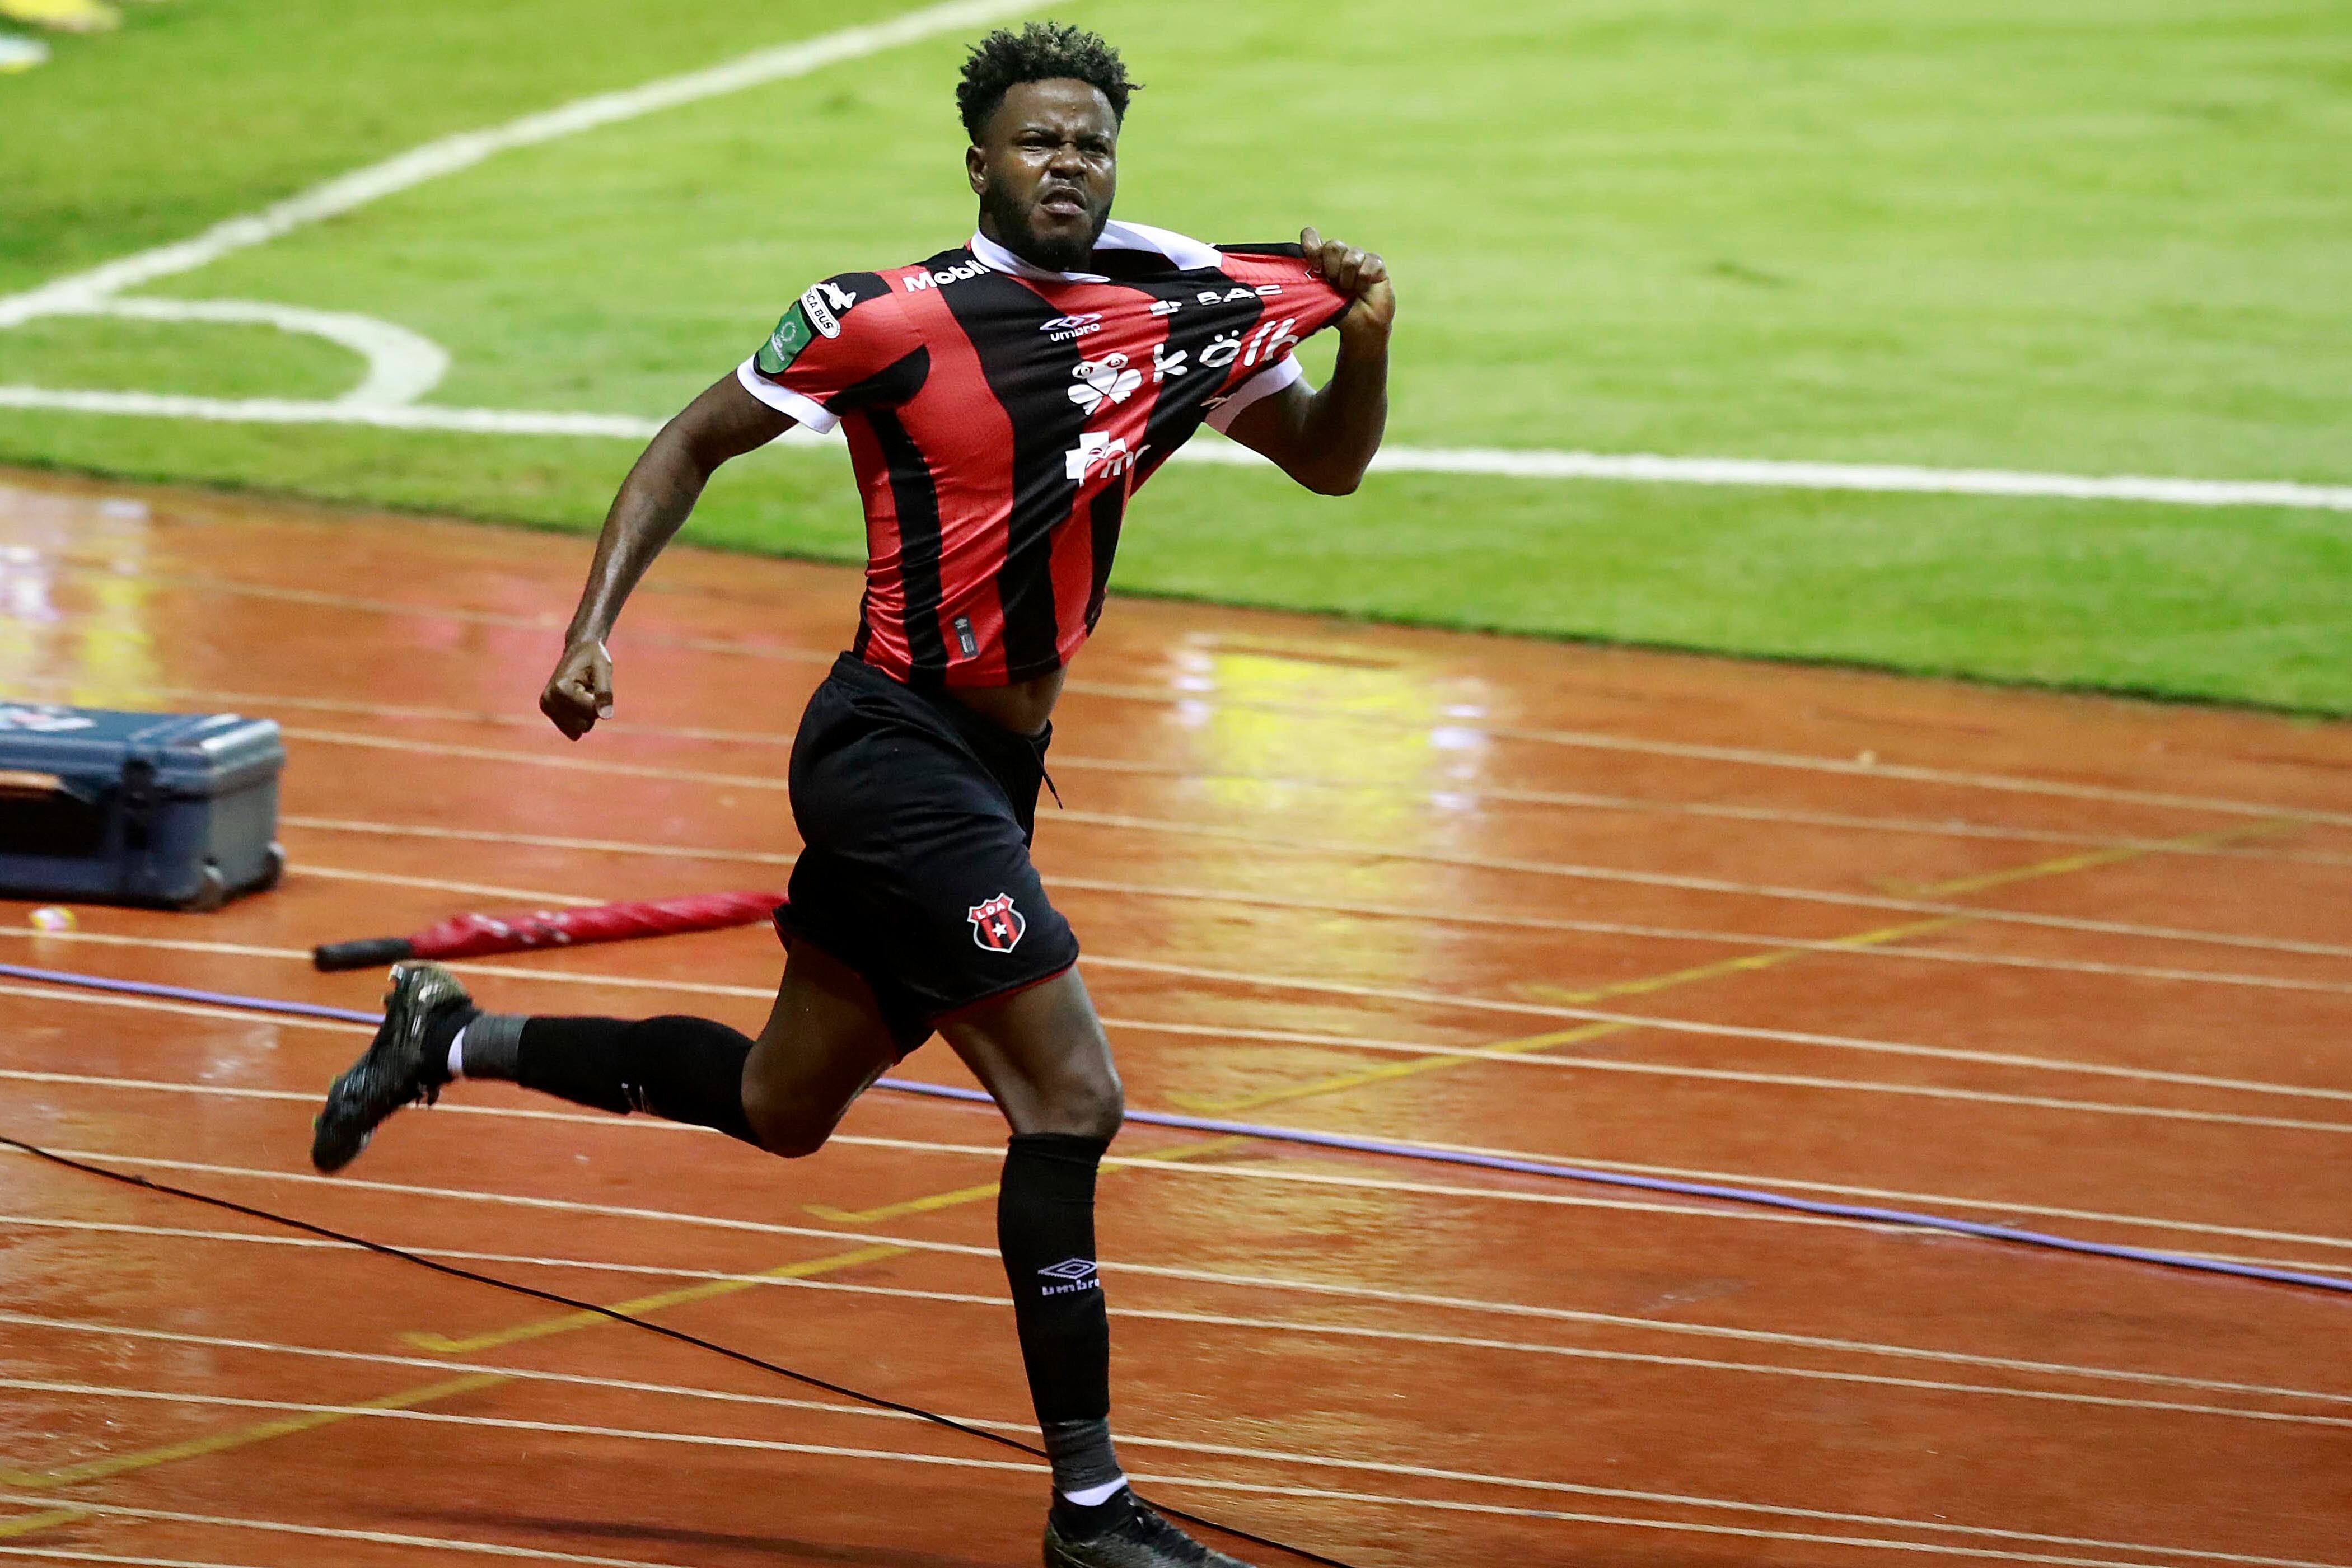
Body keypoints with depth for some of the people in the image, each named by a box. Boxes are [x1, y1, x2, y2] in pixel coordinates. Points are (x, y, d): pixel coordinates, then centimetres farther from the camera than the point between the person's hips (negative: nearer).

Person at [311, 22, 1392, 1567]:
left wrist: (1366, 339, -6)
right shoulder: (889, 320, -11)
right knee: (1072, 1098, -13)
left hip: (994, 769, 8)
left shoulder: (1192, 307, 4)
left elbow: (1328, 463, 15)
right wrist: (592, 628, -10)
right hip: (896, 748, -8)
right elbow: (694, 444, 0)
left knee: (782, 1106, 20)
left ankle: (453, 1037, 37)